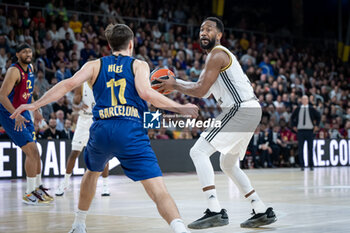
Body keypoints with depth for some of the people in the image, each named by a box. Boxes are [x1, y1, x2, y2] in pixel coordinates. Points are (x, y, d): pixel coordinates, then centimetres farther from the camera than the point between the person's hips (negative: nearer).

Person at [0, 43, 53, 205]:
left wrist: (34, 110, 26)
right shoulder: (14, 71, -20)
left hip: (23, 113, 9)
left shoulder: (30, 68, 7)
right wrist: (16, 115, -38)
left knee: (34, 153, 12)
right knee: (32, 152, -15)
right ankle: (30, 194, -9)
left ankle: (38, 187, 28)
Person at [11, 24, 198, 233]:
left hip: (101, 130, 3)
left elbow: (70, 84, 2)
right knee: (159, 191, -9)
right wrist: (181, 108, 2)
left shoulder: (95, 65, 18)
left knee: (92, 172, 35)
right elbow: (146, 93, -7)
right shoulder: (139, 65, 12)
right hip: (131, 131, -3)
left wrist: (35, 104, 5)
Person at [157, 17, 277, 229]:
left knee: (199, 152, -12)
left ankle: (216, 212, -21)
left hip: (240, 110, -10)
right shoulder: (221, 55, 24)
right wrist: (175, 82, 21)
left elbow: (201, 91, -14)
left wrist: (175, 85, 1)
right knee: (228, 164, 21)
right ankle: (262, 212, 20)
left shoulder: (217, 54, -8)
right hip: (249, 111, 10)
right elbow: (205, 91, 28)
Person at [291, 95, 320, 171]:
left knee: (310, 148, 1)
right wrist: (294, 126, 10)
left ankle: (311, 165, 9)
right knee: (300, 148, -1)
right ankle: (302, 165, 5)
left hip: (310, 130, -1)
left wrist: (316, 125, 5)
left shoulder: (311, 109, 1)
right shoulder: (298, 109, 4)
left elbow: (318, 116, 10)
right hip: (300, 130, 1)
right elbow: (292, 117, 17)